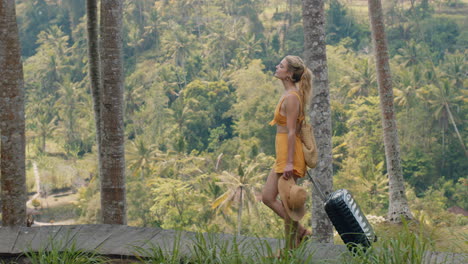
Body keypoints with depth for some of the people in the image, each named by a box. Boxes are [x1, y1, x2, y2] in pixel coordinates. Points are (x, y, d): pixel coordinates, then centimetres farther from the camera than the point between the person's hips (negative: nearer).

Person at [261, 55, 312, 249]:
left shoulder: (291, 97, -16)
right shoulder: (288, 94, 14)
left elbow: (291, 132, -19)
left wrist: (289, 163, -22)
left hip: (289, 153, -10)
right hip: (283, 155, 10)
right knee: (267, 197, 13)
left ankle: (291, 250, 7)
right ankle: (300, 232, 17)